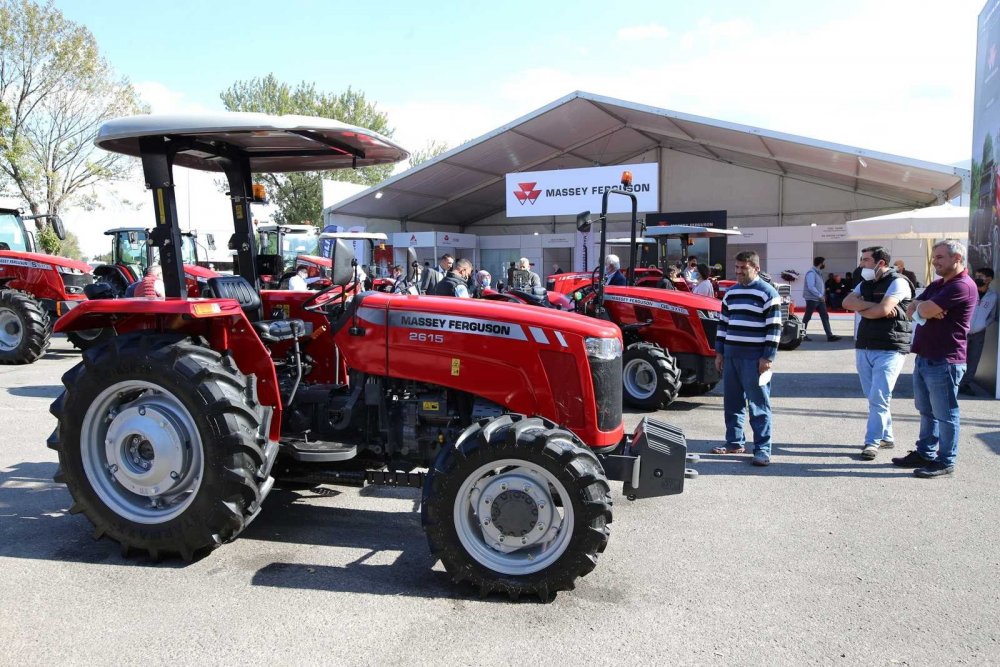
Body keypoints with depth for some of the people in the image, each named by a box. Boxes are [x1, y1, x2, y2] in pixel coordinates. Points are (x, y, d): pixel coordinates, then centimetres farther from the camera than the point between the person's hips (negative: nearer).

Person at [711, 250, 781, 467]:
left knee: (758, 405, -2)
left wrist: (768, 357, -13)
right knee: (732, 402, 11)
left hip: (754, 357, -7)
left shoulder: (768, 293, -6)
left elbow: (774, 328, -9)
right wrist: (719, 352, 13)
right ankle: (735, 442, 23)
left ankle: (763, 449, 2)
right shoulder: (730, 293, 14)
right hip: (731, 355, 7)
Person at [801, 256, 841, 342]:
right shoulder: (811, 273, -15)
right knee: (807, 318, 2)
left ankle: (830, 336, 0)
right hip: (812, 299, -9)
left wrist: (822, 296, 6)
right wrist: (820, 296, -20)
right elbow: (811, 287, -23)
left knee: (825, 317, 2)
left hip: (820, 299, 9)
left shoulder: (818, 273, 14)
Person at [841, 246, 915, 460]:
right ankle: (886, 437, 24)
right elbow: (847, 302, -2)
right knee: (873, 397, 13)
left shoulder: (897, 282, -8)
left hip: (889, 350, -8)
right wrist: (873, 307, -15)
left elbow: (883, 309, -21)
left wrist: (861, 309, -4)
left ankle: (873, 441, -3)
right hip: (863, 347, 8)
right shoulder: (865, 284, 15)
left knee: (879, 398, -9)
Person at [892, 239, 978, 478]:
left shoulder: (962, 286, -16)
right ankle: (924, 453, 27)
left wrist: (921, 307, 0)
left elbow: (926, 310, -23)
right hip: (924, 358, 9)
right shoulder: (937, 285, 16)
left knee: (945, 414, 1)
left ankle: (945, 461, 10)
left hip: (944, 361, -9)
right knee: (926, 411, 17)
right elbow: (912, 311, 9)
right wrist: (927, 309, -12)